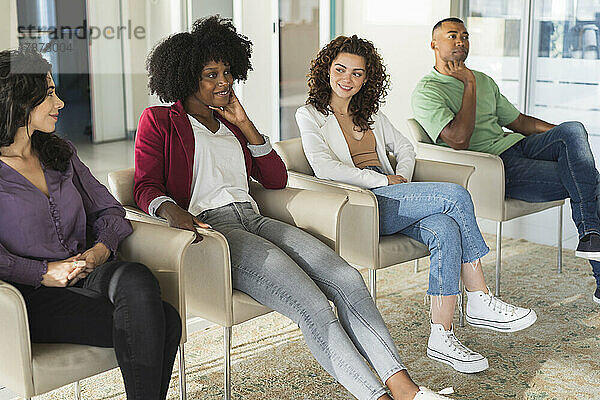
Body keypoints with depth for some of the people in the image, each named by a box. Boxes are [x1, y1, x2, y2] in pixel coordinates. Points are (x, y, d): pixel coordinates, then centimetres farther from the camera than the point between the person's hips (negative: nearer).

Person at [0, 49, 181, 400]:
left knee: (136, 279, -31)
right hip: (33, 296, -6)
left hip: (88, 275, 6)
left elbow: (107, 208, 19)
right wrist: (46, 273, -19)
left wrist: (101, 248, -1)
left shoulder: (60, 153, 18)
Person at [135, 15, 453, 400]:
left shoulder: (229, 123, 27)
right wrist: (170, 210, -24)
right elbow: (146, 186, -1)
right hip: (211, 226, -6)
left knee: (347, 279, -18)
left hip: (253, 219, 6)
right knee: (308, 301, -28)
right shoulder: (158, 120, 11)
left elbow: (277, 179, 21)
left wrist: (244, 124, 12)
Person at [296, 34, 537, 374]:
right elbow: (324, 168, -9)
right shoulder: (310, 115, 6)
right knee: (456, 196, -23)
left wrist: (402, 177, 5)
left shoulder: (371, 113, 25)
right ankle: (480, 302, -15)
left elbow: (405, 148, 28)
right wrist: (383, 180, -12)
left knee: (445, 230, -29)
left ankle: (442, 336, -25)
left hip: (390, 196, 6)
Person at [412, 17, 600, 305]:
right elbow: (459, 140, -17)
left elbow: (518, 121, 27)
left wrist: (566, 135, 14)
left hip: (518, 146, 7)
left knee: (574, 129, -23)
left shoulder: (484, 81, 24)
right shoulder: (426, 92, -2)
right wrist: (470, 85, -10)